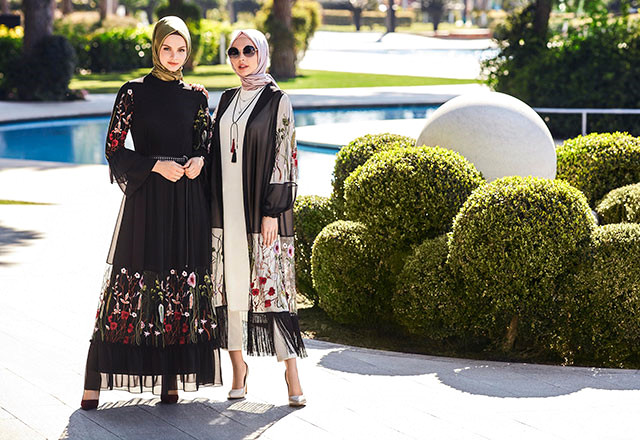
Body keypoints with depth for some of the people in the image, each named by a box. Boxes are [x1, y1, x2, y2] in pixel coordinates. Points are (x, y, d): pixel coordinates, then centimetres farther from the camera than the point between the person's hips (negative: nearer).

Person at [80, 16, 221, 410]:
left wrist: (199, 160, -6)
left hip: (187, 203, 3)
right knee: (131, 283, -5)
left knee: (184, 289, 1)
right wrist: (156, 166, -13)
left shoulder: (196, 97, 9)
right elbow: (114, 151, -2)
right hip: (145, 200, -3)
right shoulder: (134, 93, 0)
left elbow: (208, 143, 17)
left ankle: (172, 377, 8)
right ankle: (96, 381, 0)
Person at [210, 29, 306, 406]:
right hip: (227, 206, 5)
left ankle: (291, 371, -3)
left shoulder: (277, 101, -3)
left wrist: (272, 212, -13)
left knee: (271, 281, -7)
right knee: (230, 279, 4)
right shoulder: (228, 100, 14)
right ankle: (238, 362, 14)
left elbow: (283, 157, -7)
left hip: (261, 207, -5)